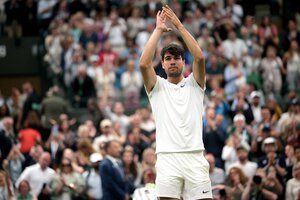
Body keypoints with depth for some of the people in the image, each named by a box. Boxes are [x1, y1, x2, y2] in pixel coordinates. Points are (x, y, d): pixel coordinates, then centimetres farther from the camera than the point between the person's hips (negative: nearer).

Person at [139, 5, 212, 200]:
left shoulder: (194, 84, 14)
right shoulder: (158, 87, 13)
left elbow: (200, 58, -4)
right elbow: (144, 64, -5)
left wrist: (179, 25, -3)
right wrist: (158, 30, 0)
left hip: (195, 157, 1)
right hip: (168, 159, -1)